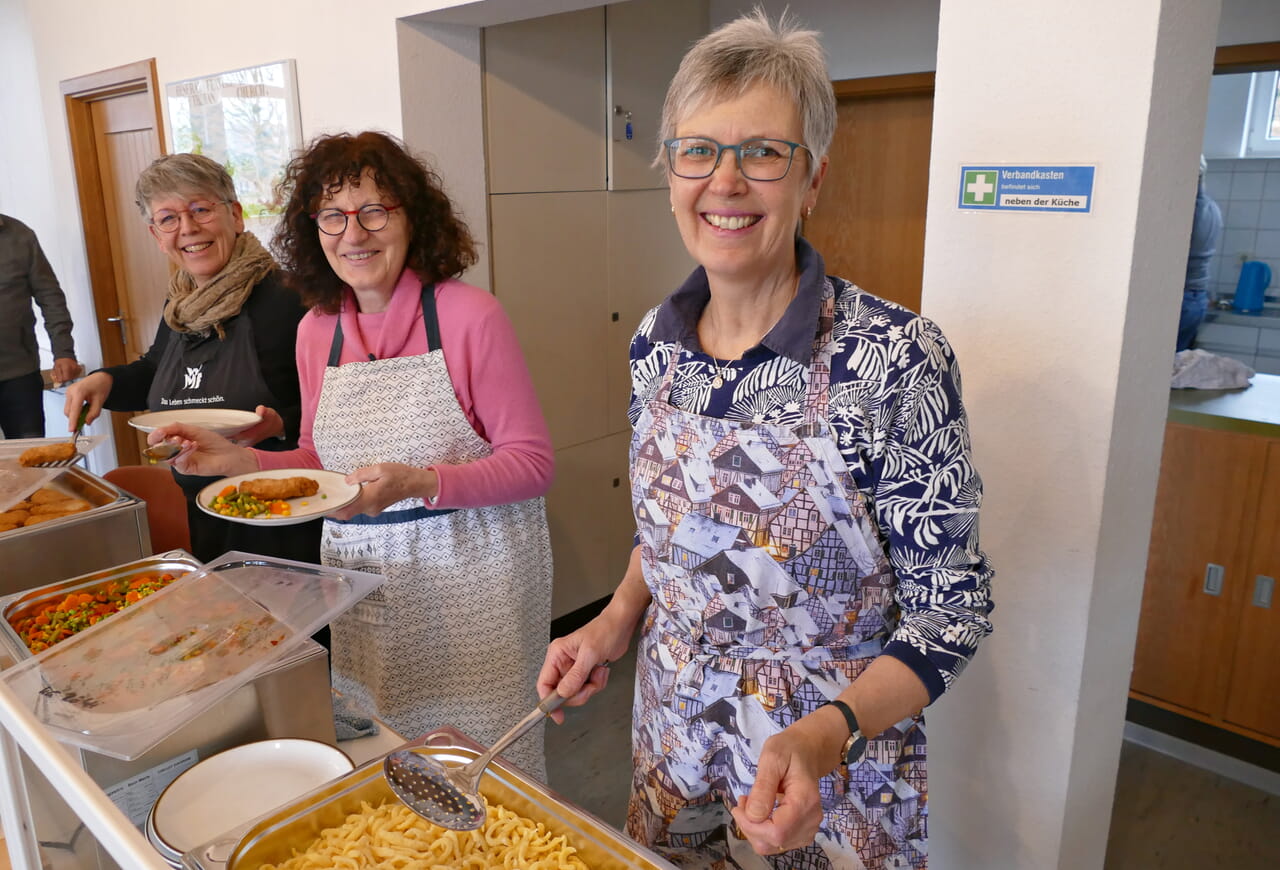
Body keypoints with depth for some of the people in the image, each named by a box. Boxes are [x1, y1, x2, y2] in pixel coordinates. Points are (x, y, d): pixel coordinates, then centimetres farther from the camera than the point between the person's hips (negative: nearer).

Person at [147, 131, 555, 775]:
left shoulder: (469, 316, -13)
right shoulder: (316, 331, 5)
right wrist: (241, 461, -2)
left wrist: (416, 483, -25)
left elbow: (531, 463, -12)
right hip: (359, 573, 5)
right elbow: (324, 462, 15)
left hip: (468, 577, -4)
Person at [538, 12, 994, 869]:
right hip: (672, 743, 5)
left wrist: (827, 734, -29)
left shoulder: (896, 357, -23)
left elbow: (951, 605, -16)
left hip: (834, 781, -4)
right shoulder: (655, 344, -6)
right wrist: (619, 620, -6)